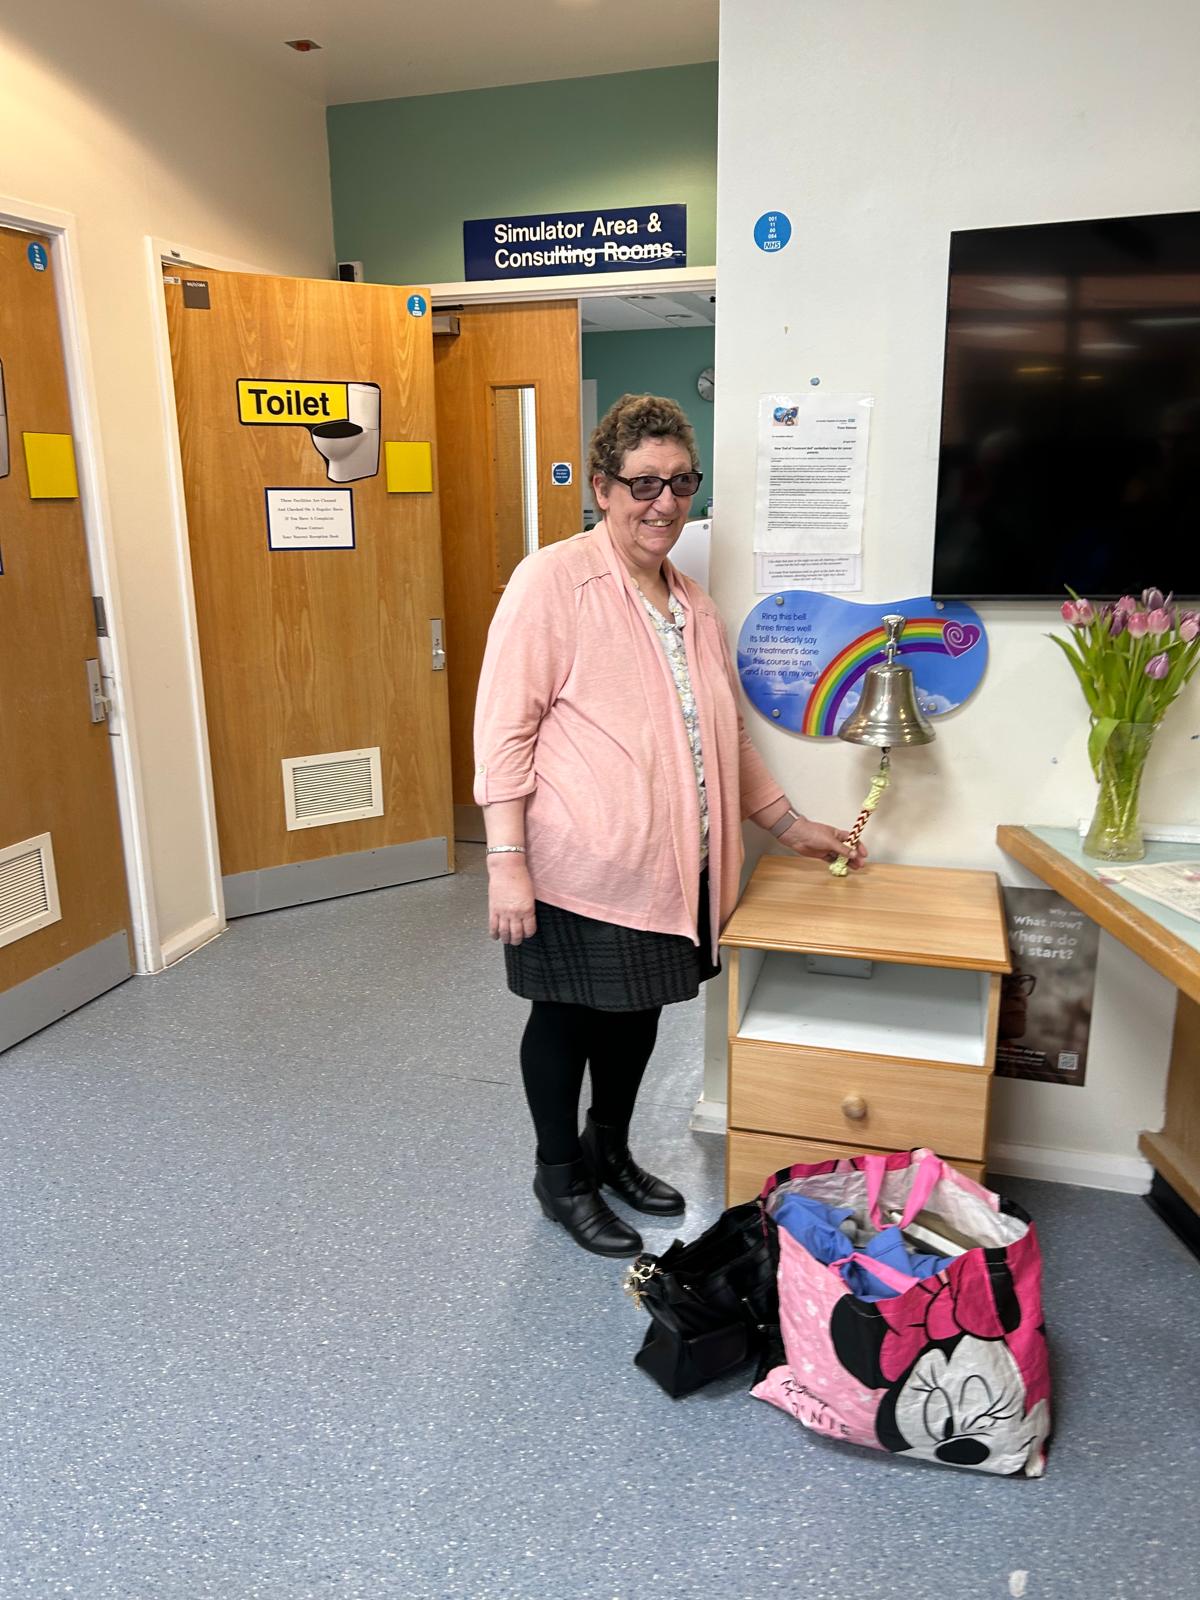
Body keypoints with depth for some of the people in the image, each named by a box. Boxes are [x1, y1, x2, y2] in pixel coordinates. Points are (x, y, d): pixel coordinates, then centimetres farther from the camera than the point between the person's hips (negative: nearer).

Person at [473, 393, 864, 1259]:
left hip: (669, 864, 7)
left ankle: (610, 1149, 43)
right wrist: (506, 863, -19)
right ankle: (559, 1174, 33)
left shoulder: (694, 604, 10)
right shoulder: (553, 580, -12)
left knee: (638, 1010, 20)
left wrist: (791, 824, 18)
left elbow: (727, 735, 20)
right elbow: (504, 729, -15)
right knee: (568, 1015, 10)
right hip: (579, 866, -7)